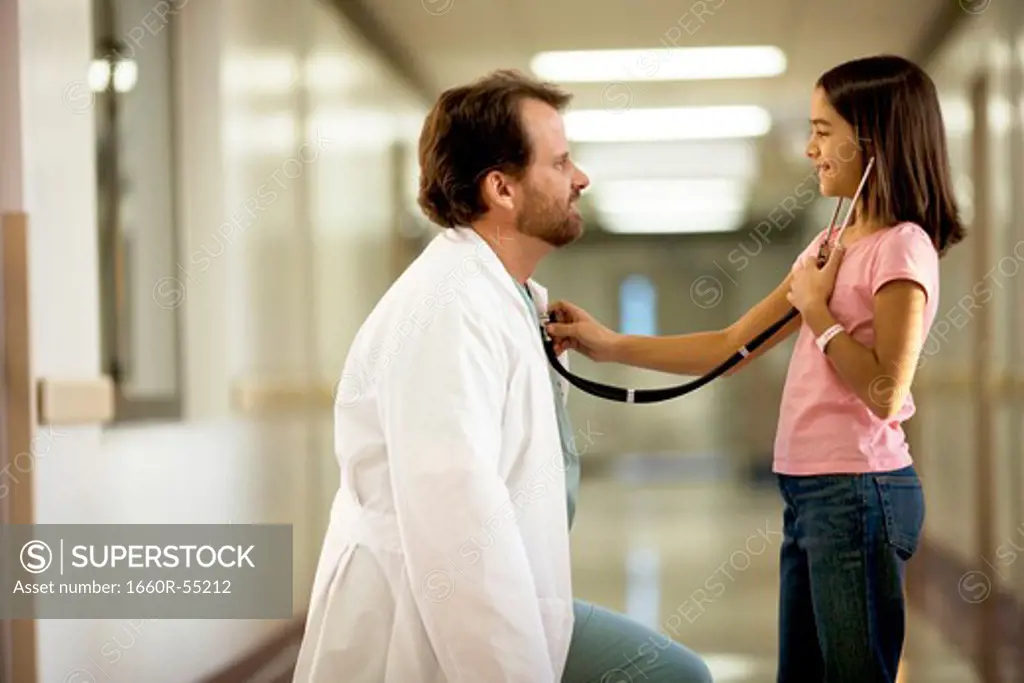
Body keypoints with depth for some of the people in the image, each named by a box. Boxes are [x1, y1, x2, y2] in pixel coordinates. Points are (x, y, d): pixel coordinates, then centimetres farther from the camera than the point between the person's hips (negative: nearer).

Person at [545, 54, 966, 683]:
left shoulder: (902, 248, -11)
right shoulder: (834, 245, 15)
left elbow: (886, 394, -18)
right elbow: (731, 348, 14)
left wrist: (814, 308, -9)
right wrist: (609, 345, 9)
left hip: (859, 491, -9)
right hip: (810, 490, 9)